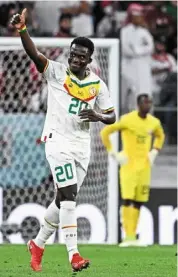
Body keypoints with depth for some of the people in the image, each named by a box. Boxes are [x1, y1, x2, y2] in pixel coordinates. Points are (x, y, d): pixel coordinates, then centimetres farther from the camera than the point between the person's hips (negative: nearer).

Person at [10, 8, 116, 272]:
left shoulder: (97, 84, 7)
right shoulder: (56, 72, -4)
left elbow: (112, 117, 11)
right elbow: (34, 54, -21)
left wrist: (97, 116, -12)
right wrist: (22, 29, -38)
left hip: (82, 145, 5)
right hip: (58, 140, -5)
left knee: (64, 200, 11)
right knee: (69, 196, -17)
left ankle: (38, 243, 30)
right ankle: (73, 254, -20)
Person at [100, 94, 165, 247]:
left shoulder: (154, 122, 5)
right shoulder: (127, 120, -11)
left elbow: (160, 136, 27)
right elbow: (105, 132, -5)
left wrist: (154, 152, 12)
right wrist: (114, 154, -7)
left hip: (144, 166, 5)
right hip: (129, 164, -5)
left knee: (138, 202, 5)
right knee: (128, 200, -13)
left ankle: (133, 237, 9)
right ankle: (128, 237, -16)